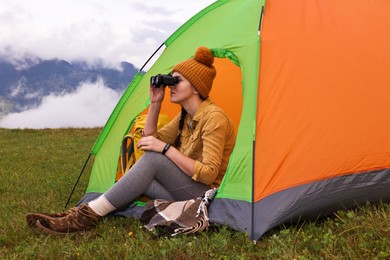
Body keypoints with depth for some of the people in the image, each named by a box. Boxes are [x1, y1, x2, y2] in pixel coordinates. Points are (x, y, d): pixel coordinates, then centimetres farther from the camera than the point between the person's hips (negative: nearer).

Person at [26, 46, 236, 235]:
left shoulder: (214, 118, -18)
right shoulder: (185, 116, 10)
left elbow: (208, 174, -24)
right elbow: (152, 140, 14)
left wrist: (166, 149, -25)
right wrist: (155, 103, 4)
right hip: (184, 194, 9)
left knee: (153, 159, -26)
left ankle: (88, 216, -26)